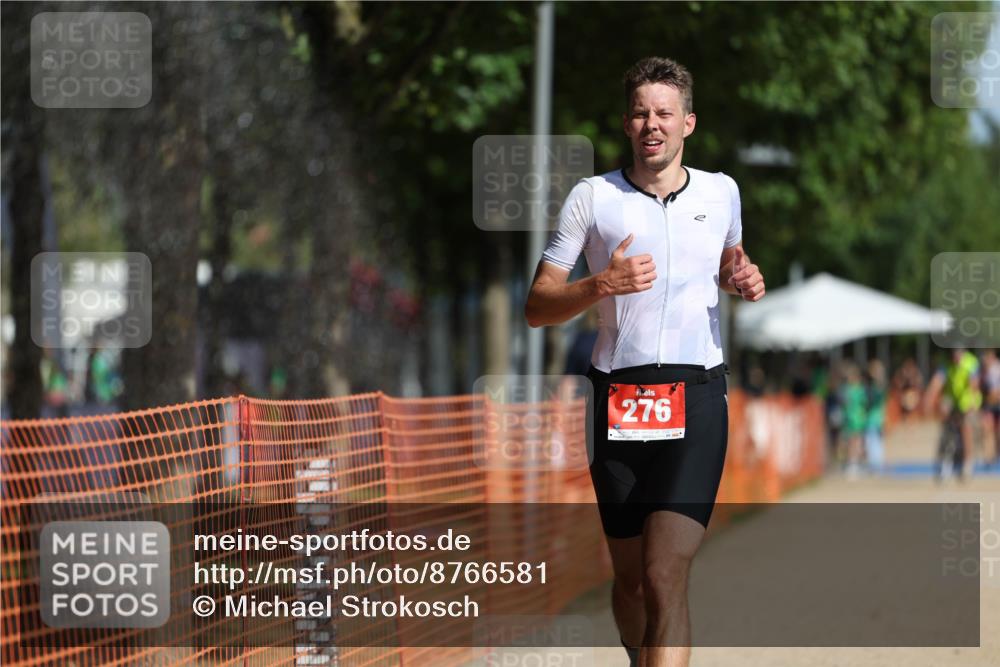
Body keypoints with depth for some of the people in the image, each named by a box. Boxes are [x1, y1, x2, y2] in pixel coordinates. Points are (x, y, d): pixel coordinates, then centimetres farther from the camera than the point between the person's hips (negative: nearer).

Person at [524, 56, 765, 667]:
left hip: (697, 394, -1)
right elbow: (537, 307, 2)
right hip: (618, 398, 1)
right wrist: (602, 286, -16)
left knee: (666, 577, -16)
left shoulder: (721, 192, 8)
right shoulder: (591, 197, 3)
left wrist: (744, 280, 5)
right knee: (631, 576, 10)